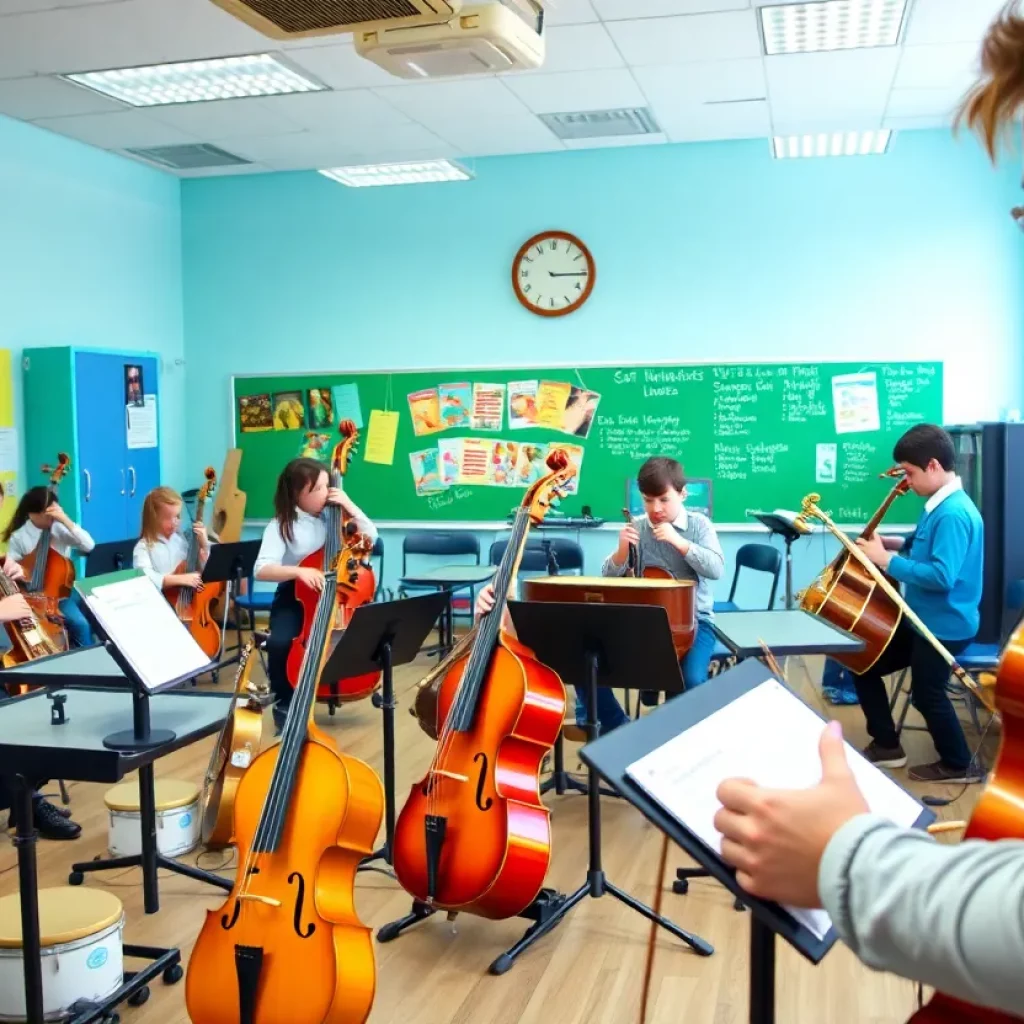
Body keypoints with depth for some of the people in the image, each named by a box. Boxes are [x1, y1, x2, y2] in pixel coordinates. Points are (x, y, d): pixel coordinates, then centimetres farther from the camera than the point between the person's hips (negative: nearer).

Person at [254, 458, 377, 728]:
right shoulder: (281, 526, -11)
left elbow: (370, 537, -4)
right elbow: (262, 570, -22)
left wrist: (350, 506, -13)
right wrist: (298, 570, -38)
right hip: (295, 597, -2)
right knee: (279, 642, -30)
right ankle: (284, 704, -2)